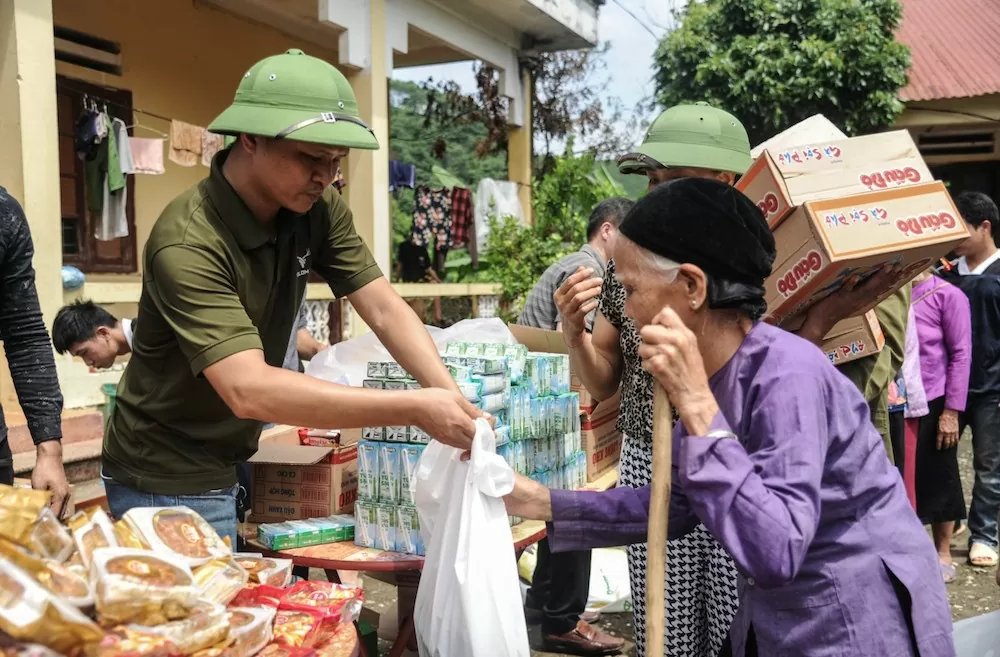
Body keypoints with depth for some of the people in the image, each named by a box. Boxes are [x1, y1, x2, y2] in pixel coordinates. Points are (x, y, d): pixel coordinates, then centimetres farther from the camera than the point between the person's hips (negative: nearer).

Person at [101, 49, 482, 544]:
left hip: (230, 462, 7)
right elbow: (249, 390, -38)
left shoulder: (318, 209, -9)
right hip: (169, 481, -7)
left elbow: (384, 310, -11)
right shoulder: (187, 243, -29)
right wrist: (415, 409, -40)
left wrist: (452, 397, -28)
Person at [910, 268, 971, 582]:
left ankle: (943, 554, 25)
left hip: (932, 402, -3)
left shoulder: (948, 295, -7)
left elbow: (961, 354, -7)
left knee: (937, 479, 9)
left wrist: (951, 411, -10)